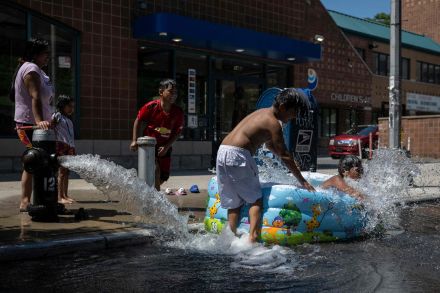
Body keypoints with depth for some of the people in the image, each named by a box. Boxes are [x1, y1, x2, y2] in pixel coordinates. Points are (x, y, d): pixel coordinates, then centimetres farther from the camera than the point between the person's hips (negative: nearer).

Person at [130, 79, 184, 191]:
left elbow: (177, 132, -1)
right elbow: (138, 120, -3)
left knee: (164, 177, 7)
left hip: (164, 148, 4)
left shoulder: (178, 112, -10)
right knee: (155, 169, -24)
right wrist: (134, 141, -8)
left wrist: (166, 147, -13)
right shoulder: (151, 106, -17)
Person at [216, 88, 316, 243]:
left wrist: (289, 161, 33)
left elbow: (269, 145, 34)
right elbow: (284, 155, -6)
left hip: (222, 151, 9)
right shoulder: (273, 123, -5)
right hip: (238, 155, -9)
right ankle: (252, 239, -10)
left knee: (233, 203, 11)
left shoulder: (263, 113, 23)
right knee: (255, 199, 0)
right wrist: (302, 181, -1)